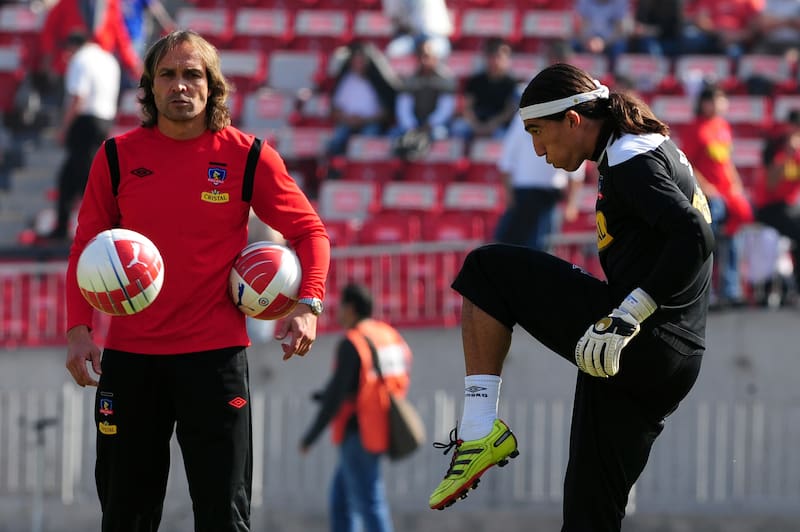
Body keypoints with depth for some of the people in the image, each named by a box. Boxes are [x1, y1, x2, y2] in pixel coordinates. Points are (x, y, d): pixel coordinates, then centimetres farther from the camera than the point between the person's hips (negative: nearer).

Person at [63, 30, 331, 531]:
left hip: (216, 353, -2)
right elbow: (87, 246, 9)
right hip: (129, 355, 2)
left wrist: (308, 305, -10)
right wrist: (78, 329, -3)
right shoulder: (119, 156, 3)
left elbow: (308, 230, 5)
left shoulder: (247, 156, -2)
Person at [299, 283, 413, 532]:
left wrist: (311, 436, -10)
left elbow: (337, 393, -17)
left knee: (368, 503, -8)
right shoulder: (390, 336, 11)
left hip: (357, 433, -9)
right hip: (380, 429, 9)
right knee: (340, 493, 19)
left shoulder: (352, 343, -14)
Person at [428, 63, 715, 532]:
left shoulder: (630, 160, -9)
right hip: (671, 370, 10)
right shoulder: (654, 149, 20)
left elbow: (695, 238, -22)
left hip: (637, 346, -10)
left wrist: (628, 315, -25)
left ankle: (480, 430, -7)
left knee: (487, 271, -1)